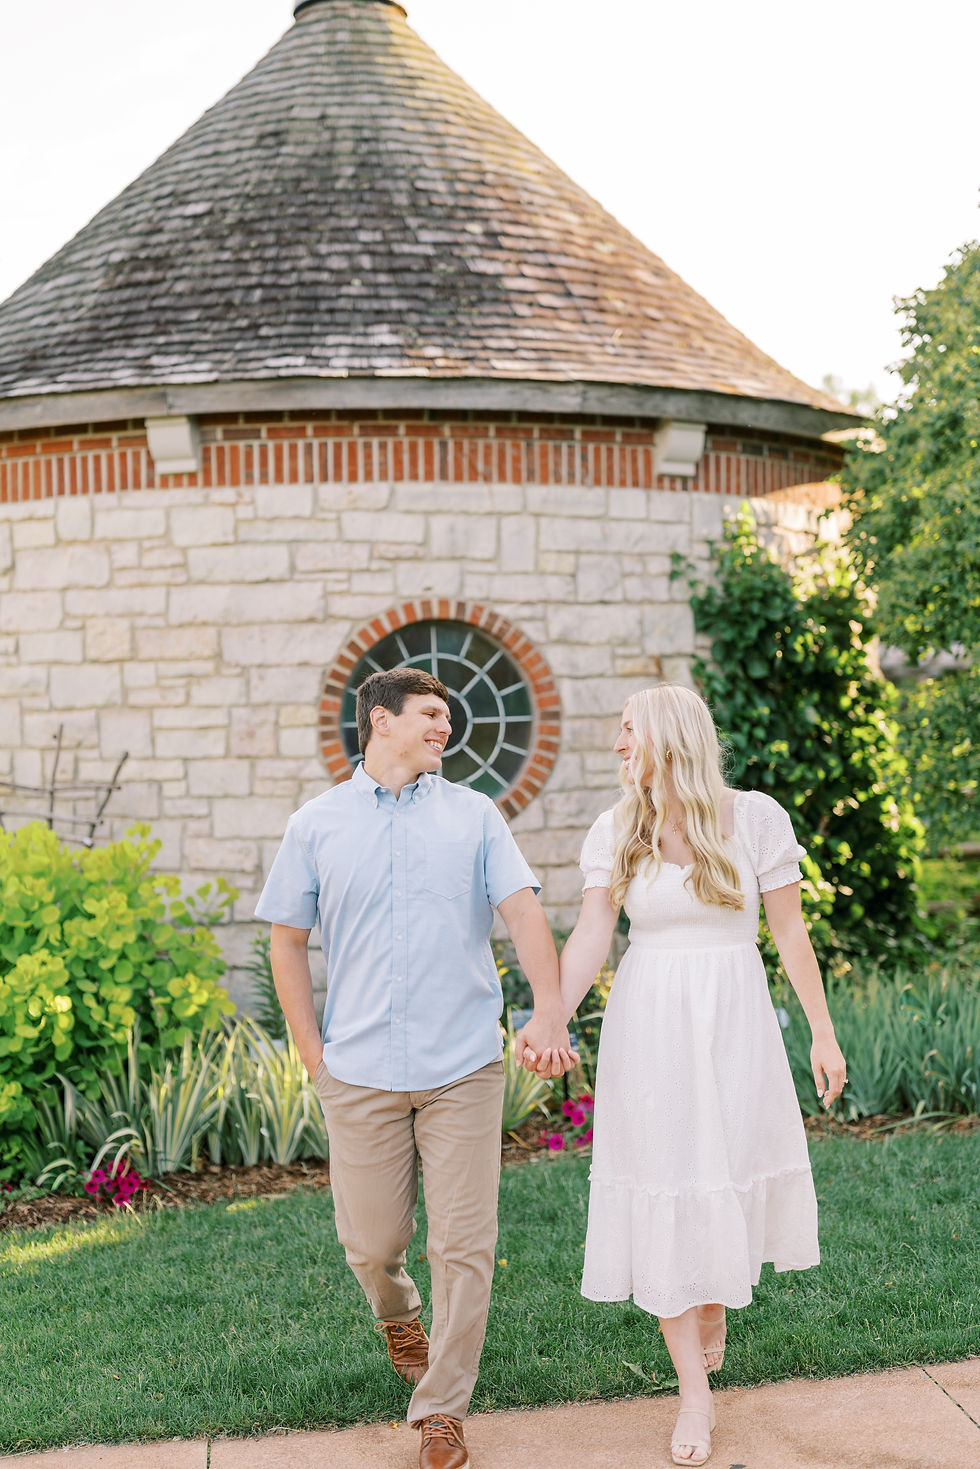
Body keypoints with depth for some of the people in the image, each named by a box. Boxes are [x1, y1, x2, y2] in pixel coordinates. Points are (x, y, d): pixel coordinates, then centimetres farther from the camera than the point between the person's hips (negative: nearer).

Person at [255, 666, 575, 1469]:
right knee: (371, 1241, 9)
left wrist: (549, 1006, -20)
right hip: (360, 1072, 0)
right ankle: (397, 1315, 44)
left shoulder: (473, 815, 6)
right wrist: (313, 1054, 2)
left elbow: (523, 909, -4)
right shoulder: (317, 824, 5)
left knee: (464, 1245, 1)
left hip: (463, 1069, 0)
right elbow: (288, 942, 9)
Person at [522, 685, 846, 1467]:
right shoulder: (616, 832, 0)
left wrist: (823, 1033, -1)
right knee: (662, 1188, 2)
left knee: (731, 1175, 7)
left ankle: (715, 1300, 43)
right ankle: (696, 1392, 13)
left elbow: (790, 931, -1)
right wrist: (554, 1017, -23)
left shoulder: (754, 817, -5)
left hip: (732, 1021, -1)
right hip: (649, 1027, 1)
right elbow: (592, 935, -8)